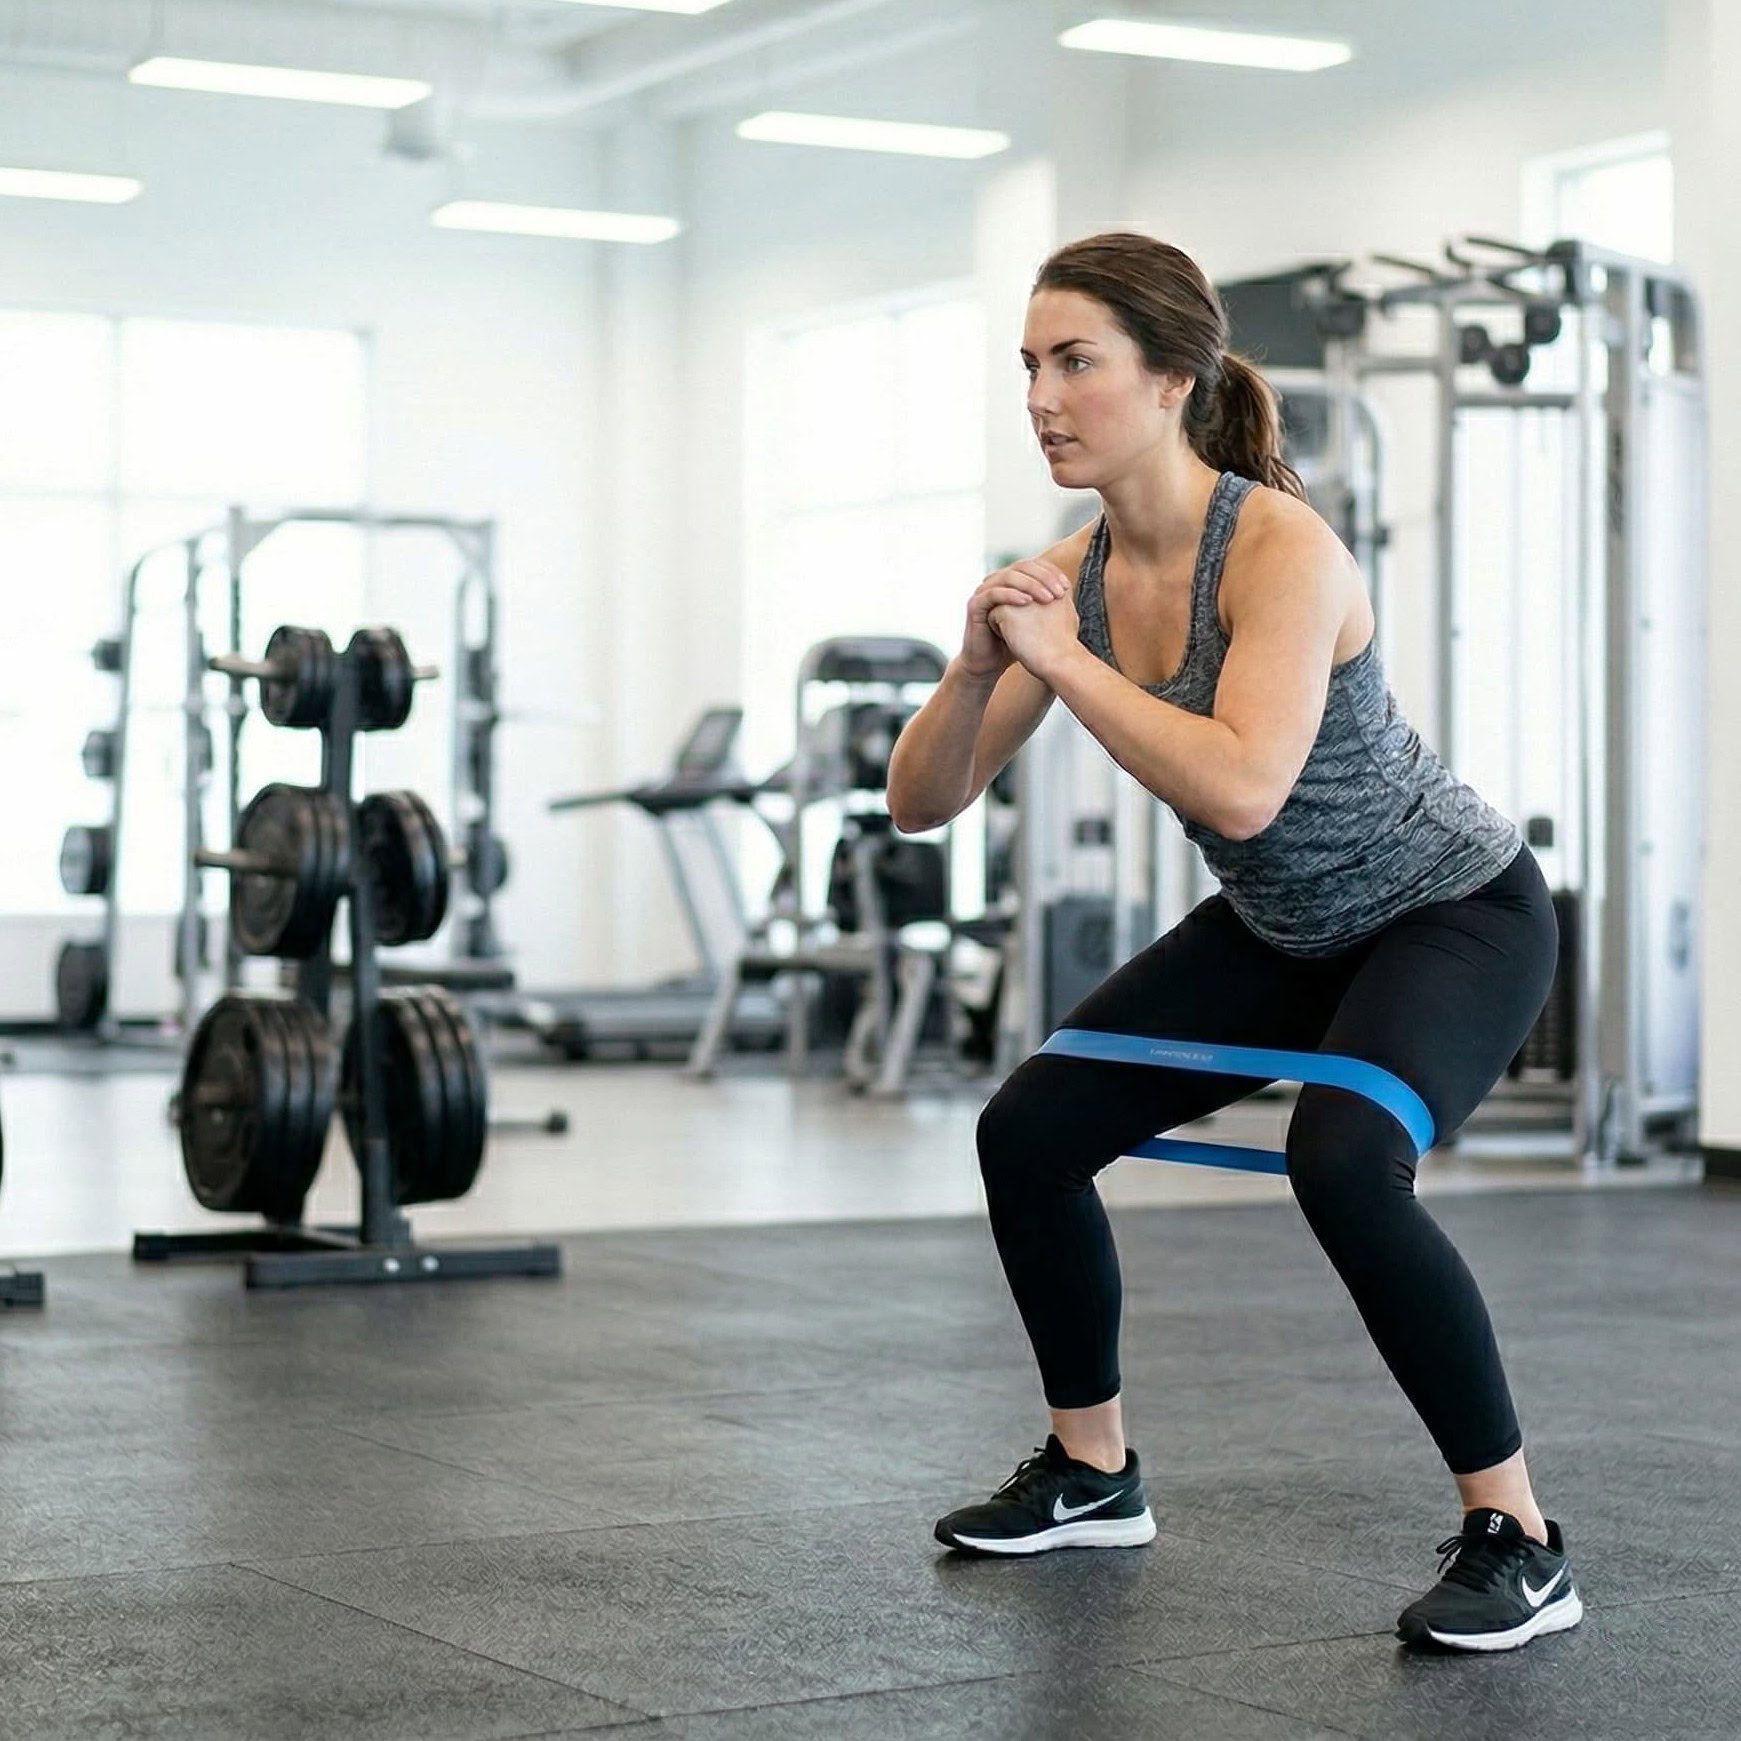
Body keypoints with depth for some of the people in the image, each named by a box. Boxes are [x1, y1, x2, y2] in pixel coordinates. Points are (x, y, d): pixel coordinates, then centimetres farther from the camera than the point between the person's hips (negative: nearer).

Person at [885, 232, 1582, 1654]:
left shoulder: (1280, 548, -29)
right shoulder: (1071, 578, -8)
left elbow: (1243, 788, -43)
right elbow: (922, 802, -7)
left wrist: (1063, 660, -35)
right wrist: (981, 662, -25)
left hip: (1454, 912, -8)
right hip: (1283, 935, 8)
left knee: (1342, 1166, -33)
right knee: (1029, 1132, 3)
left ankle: (1518, 1541, -18)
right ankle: (1093, 1474, 23)